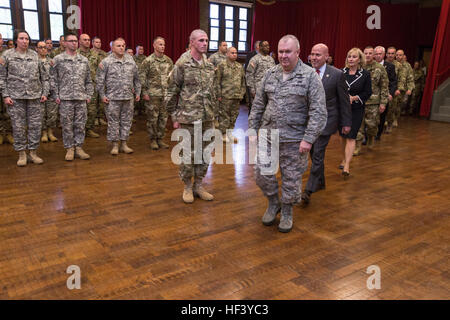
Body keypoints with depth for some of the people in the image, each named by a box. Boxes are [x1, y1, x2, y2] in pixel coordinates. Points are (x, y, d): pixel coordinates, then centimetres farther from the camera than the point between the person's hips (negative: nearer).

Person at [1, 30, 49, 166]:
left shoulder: (35, 55, 10)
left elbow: (44, 76, 12)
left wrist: (45, 92, 5)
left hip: (34, 96, 2)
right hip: (15, 97, -2)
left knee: (35, 125, 2)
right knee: (18, 126, 1)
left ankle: (33, 152, 14)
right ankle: (21, 154, 12)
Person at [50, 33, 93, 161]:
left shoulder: (84, 60, 12)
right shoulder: (58, 59, 3)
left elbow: (88, 80, 15)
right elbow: (53, 79, 2)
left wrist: (89, 95, 7)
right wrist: (56, 95, -4)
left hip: (81, 98, 3)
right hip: (65, 98, -2)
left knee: (80, 124, 5)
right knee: (67, 125, 2)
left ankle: (79, 148, 14)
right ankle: (69, 148, 12)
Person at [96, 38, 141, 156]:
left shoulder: (131, 61, 10)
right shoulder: (106, 62, -1)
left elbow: (136, 78, 16)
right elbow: (100, 81, 0)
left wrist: (138, 92, 11)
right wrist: (102, 95, -5)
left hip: (129, 97, 3)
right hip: (113, 98, -3)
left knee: (126, 121, 8)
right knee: (113, 122, 2)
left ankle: (124, 144, 18)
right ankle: (115, 145, 12)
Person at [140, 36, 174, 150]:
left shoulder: (168, 60, 9)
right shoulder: (148, 61, -5)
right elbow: (142, 78, -4)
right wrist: (144, 93, -9)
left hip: (166, 94, 4)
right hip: (152, 95, -4)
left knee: (164, 118, 8)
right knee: (152, 118, 1)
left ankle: (160, 139, 20)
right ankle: (153, 140, 14)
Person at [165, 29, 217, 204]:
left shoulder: (210, 65, 10)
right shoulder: (182, 64, -7)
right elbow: (172, 92, -5)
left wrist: (214, 114, 15)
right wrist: (174, 117, -7)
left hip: (207, 118, 6)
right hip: (188, 118, -5)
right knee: (188, 154, 3)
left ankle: (198, 186, 26)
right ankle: (187, 187, 21)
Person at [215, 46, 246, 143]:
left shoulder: (239, 66, 15)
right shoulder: (222, 65, -1)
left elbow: (243, 81, 19)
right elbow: (217, 80, -5)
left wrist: (242, 93, 12)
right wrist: (219, 94, -10)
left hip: (237, 96, 5)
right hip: (225, 95, -5)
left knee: (234, 115, 9)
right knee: (224, 115, -3)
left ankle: (229, 133, 20)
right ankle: (223, 134, 6)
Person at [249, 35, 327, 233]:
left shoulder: (310, 76, -7)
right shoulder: (270, 74, 6)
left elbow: (318, 111, -11)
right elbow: (258, 105, 11)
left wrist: (309, 138, -16)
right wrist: (252, 130, 6)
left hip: (294, 140, -3)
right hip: (267, 135, 4)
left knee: (291, 178, 8)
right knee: (262, 173, 6)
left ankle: (287, 213, 29)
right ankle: (273, 204, 32)